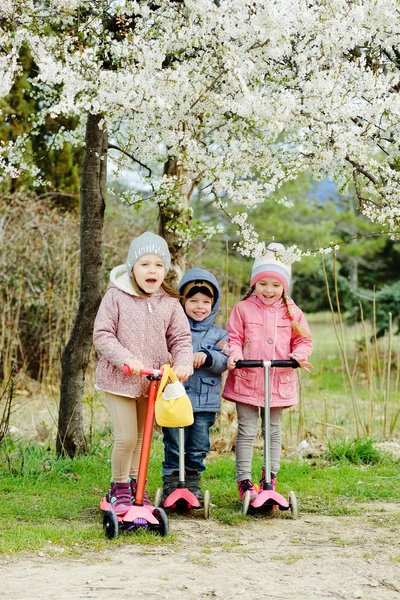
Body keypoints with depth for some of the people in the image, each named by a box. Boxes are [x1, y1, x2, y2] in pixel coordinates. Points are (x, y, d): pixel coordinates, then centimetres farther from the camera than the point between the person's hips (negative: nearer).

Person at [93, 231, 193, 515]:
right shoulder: (116, 295, -9)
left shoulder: (170, 303, 1)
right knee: (125, 438, -8)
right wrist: (126, 359, -23)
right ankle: (119, 489, 12)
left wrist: (184, 363, -19)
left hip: (154, 380, 4)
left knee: (143, 437, 16)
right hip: (120, 378, -4)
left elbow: (181, 338, 2)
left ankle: (134, 484, 34)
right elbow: (102, 334, -10)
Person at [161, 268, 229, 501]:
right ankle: (171, 482, 13)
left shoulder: (218, 335, 9)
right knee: (174, 446, 2)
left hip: (205, 402, 1)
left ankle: (193, 481, 22)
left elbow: (224, 361, -3)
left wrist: (207, 357, -23)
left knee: (198, 448, 8)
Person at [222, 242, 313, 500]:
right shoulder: (243, 309, 1)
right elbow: (234, 338, 3)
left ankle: (270, 477, 21)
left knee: (274, 431, 11)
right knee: (247, 431, 1)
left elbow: (304, 340, 10)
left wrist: (300, 354, -11)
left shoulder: (292, 312, 5)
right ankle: (244, 479, 8)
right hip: (247, 380, -2)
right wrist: (235, 354, -17)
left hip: (279, 382, 2)